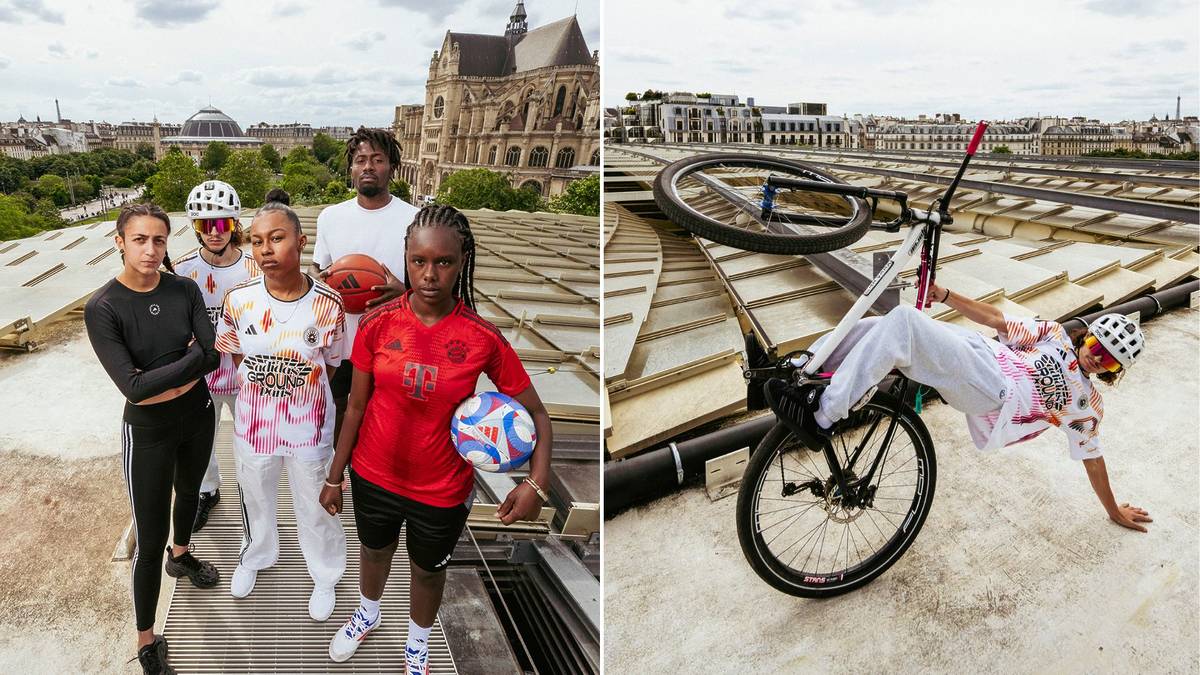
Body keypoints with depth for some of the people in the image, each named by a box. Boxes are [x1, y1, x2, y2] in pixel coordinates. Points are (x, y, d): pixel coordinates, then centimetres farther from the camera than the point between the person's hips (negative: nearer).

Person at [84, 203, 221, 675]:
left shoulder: (185, 290, -9)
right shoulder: (102, 309, -20)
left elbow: (214, 357, -16)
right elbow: (133, 386, -26)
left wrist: (160, 380, -21)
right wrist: (193, 357, -21)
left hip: (198, 415, 4)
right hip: (148, 431, -4)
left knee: (189, 491, 29)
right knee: (150, 539, 3)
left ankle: (181, 556, 60)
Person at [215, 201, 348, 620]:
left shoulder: (328, 304, -20)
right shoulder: (239, 299, -14)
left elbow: (331, 366, -5)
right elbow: (236, 355, 3)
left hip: (309, 427, -2)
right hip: (254, 424, 2)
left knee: (315, 507, 17)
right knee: (255, 497, 27)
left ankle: (325, 575, 44)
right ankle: (255, 557, 57)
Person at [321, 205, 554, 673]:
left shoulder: (483, 338, -21)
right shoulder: (378, 324, -15)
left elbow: (536, 414, -15)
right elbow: (357, 406, -4)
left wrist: (536, 482, -29)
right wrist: (334, 476, 3)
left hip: (442, 489, -2)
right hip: (374, 475, 2)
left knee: (428, 569, 23)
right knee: (375, 550, 29)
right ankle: (367, 614, 63)